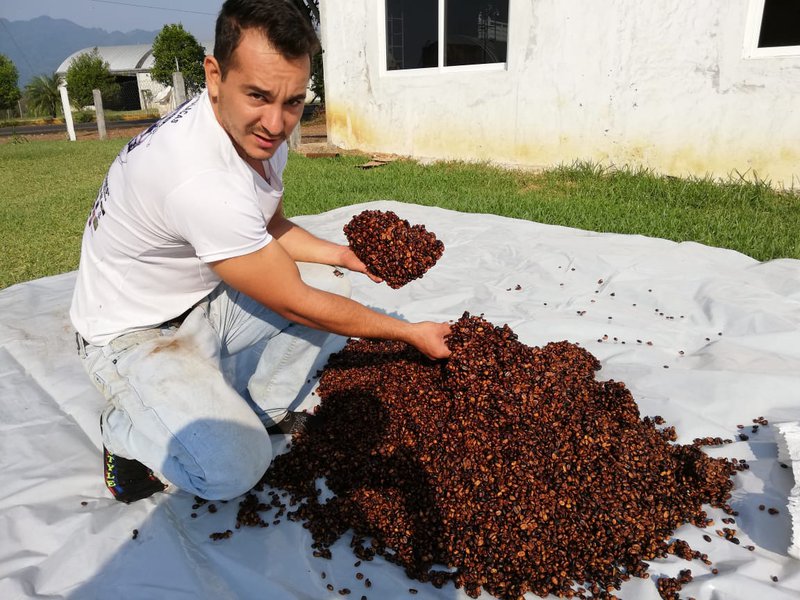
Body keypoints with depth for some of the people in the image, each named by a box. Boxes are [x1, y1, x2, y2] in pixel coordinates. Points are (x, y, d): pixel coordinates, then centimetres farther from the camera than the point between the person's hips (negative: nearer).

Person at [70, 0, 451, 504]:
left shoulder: (261, 132, -8)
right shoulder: (201, 179, -36)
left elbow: (271, 228, 11)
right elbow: (297, 306, -27)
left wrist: (342, 255, -7)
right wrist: (412, 333, -16)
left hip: (204, 300, 8)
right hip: (135, 332, -8)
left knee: (332, 285, 0)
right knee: (234, 469, -24)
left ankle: (262, 409, 13)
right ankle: (128, 430, 7)